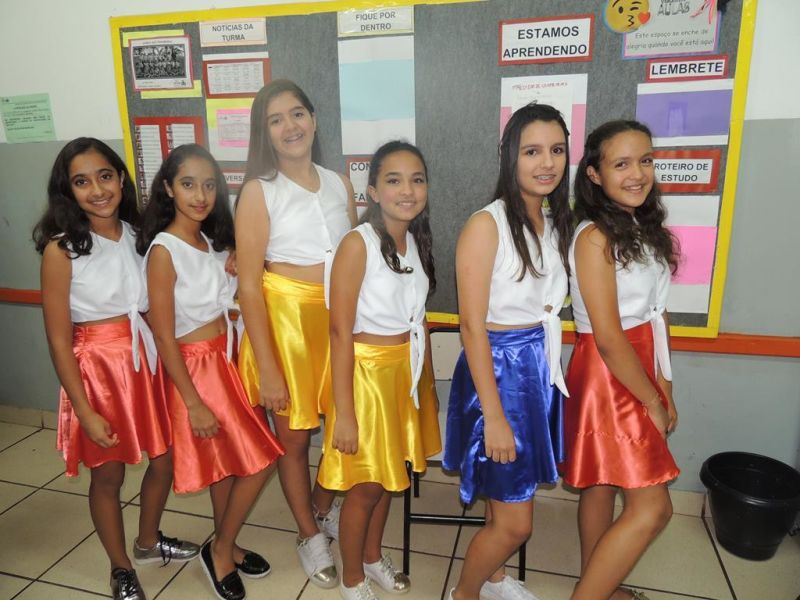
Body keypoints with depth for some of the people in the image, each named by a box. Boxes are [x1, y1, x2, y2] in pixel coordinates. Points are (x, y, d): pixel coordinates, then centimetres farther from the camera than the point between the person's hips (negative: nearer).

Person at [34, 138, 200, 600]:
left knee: (164, 459, 16)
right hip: (97, 366, -4)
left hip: (145, 359, 5)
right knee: (108, 473, 13)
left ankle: (149, 542, 44)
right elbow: (58, 339, -12)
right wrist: (85, 412, -13)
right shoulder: (61, 249, -13)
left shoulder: (136, 233, 1)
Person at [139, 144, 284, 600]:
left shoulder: (213, 242, 5)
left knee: (230, 461, 16)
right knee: (258, 461, 0)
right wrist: (193, 403, -17)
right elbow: (164, 337, -17)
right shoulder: (163, 251, -17)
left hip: (227, 360, 7)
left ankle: (225, 547, 36)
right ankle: (221, 551, 22)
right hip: (195, 367, -7)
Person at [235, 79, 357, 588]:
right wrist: (267, 368, -13)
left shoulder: (340, 184, 6)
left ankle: (324, 508, 44)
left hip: (340, 321, 4)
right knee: (293, 438, 12)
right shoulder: (259, 191, -7)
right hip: (284, 321, -4)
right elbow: (248, 284, -11)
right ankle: (310, 536, 36)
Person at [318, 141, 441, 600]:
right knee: (365, 484, 9)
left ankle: (373, 557, 44)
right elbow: (340, 332, -19)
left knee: (389, 475, 20)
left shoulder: (416, 241, 2)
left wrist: (429, 381, 12)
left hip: (408, 370, 6)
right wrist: (344, 412, -18)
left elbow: (418, 320, 9)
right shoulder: (358, 244, -18)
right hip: (367, 371, -6)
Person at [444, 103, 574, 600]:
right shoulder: (487, 225, -16)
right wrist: (494, 416, -18)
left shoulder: (555, 224, 7)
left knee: (509, 498, 22)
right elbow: (473, 326, -18)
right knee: (515, 522, 3)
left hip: (541, 367, 7)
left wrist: (549, 369, 5)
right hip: (498, 369, -7)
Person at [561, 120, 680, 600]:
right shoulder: (595, 237, -17)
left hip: (638, 371, 8)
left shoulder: (646, 229, 9)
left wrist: (665, 387, 9)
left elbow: (655, 317, 10)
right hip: (607, 376, -8)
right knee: (652, 507, -3)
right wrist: (653, 402, -9)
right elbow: (609, 339, -19)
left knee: (603, 485, 19)